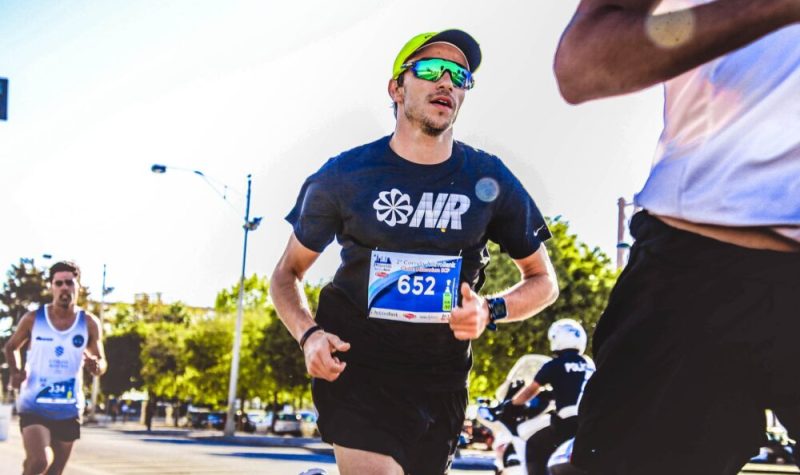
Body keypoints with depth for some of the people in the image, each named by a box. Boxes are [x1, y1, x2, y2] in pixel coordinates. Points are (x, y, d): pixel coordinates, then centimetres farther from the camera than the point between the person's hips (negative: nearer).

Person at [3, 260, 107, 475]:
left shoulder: (89, 324, -1)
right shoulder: (33, 319, -3)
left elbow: (102, 363, 6)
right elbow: (10, 347, 14)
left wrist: (95, 365, -18)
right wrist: (15, 372, -5)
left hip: (68, 410, 2)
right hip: (34, 406, -2)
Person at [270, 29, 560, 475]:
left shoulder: (490, 180, 0)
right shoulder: (345, 175, -3)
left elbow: (543, 280, 10)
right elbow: (288, 273, 7)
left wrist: (491, 311, -11)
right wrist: (309, 334, -13)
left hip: (441, 380, 3)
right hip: (356, 368, -3)